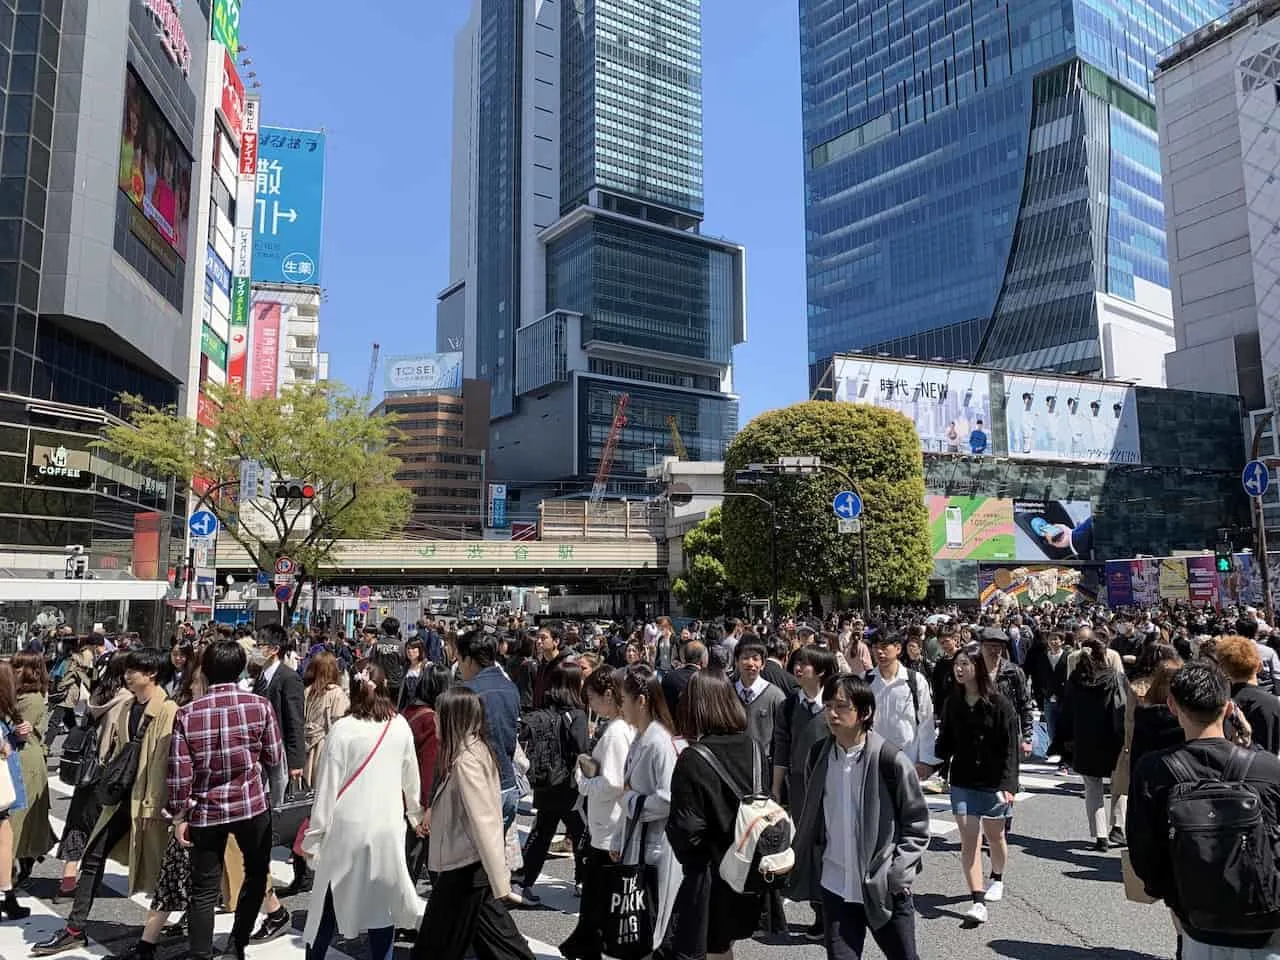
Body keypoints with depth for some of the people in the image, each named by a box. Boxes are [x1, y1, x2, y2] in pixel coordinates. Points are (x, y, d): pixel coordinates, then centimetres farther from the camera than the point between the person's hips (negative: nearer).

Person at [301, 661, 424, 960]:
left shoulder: (342, 729, -9)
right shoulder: (400, 726, -1)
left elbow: (327, 787, -8)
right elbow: (411, 778, 11)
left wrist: (313, 837, 0)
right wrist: (417, 813, 27)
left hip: (346, 827, -1)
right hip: (386, 827, 2)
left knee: (330, 903, 14)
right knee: (382, 900, 12)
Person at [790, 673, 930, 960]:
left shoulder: (891, 760, -14)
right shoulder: (818, 755, -2)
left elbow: (917, 823, -5)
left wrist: (898, 874, -10)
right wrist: (810, 866, 7)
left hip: (885, 890, -2)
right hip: (835, 887, 3)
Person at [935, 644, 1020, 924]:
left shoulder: (999, 703, -11)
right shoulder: (952, 703, 1)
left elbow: (1010, 747, -11)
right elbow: (945, 741, 8)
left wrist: (1008, 784, -18)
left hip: (993, 782, -2)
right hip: (962, 782, 2)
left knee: (994, 835, 16)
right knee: (969, 839, -4)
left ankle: (997, 879, 44)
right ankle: (978, 901, 0)